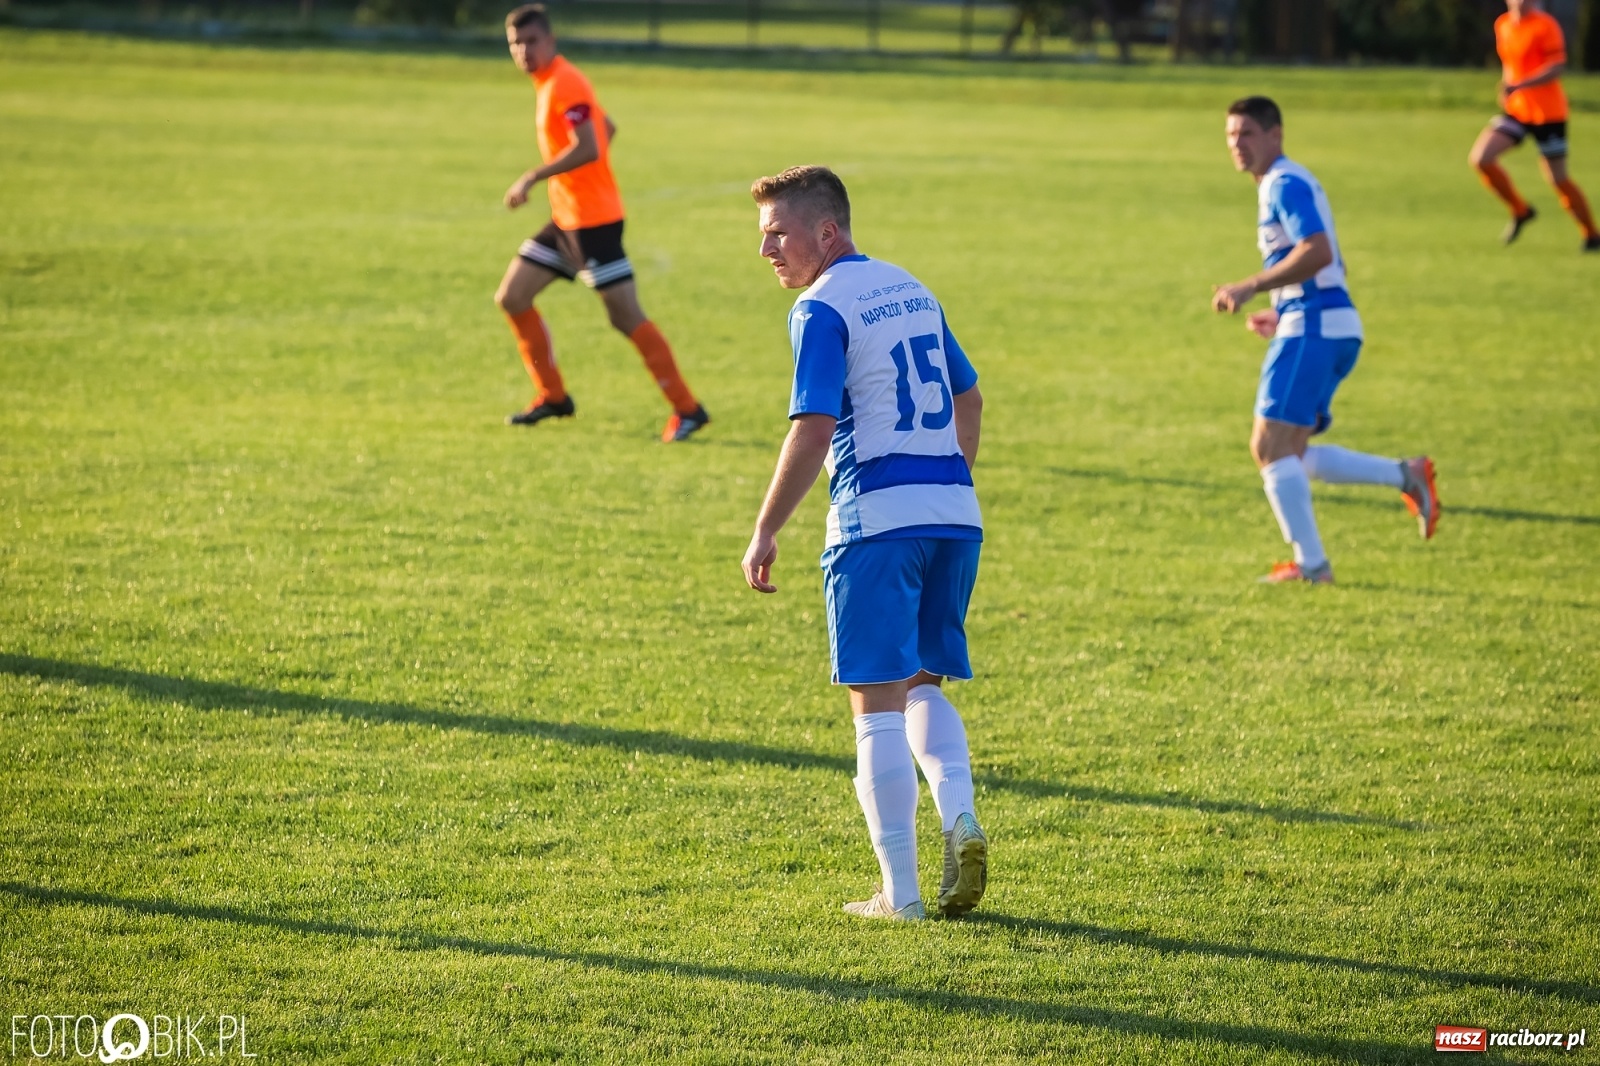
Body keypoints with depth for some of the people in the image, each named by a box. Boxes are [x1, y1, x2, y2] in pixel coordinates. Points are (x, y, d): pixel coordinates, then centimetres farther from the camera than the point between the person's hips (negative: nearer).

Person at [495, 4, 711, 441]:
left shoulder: (564, 85, -16)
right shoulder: (552, 81, 13)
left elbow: (587, 148, -28)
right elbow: (607, 127, 24)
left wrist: (532, 178, -25)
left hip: (592, 222, -10)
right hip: (565, 219, 10)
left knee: (626, 317, -9)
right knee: (511, 297, 10)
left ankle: (687, 409, -4)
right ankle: (553, 397, 18)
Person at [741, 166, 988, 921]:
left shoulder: (823, 308, -7)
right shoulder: (910, 290, 17)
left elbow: (813, 431, -15)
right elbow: (969, 398, 24)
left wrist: (765, 534, -10)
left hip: (877, 517, -7)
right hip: (954, 512, 7)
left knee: (878, 703, -1)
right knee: (922, 685, 18)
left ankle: (900, 893, -1)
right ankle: (959, 817, -7)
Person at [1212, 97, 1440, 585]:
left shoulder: (1286, 183, -9)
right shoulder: (1282, 185, 22)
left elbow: (1318, 253, -24)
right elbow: (1331, 266, 28)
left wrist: (1249, 287, -22)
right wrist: (1283, 315, 25)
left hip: (1313, 329, -10)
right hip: (1331, 328, 10)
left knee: (1271, 447, -10)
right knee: (1286, 454, 11)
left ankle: (1311, 564, -8)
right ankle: (1405, 477, 8)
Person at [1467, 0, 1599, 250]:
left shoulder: (1546, 26, -13)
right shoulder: (1502, 25, 7)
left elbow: (1557, 68, -21)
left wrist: (1519, 85, -31)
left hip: (1548, 113, -6)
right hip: (1515, 110, 6)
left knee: (1558, 179, 0)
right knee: (1480, 157, -11)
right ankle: (1520, 211, 9)